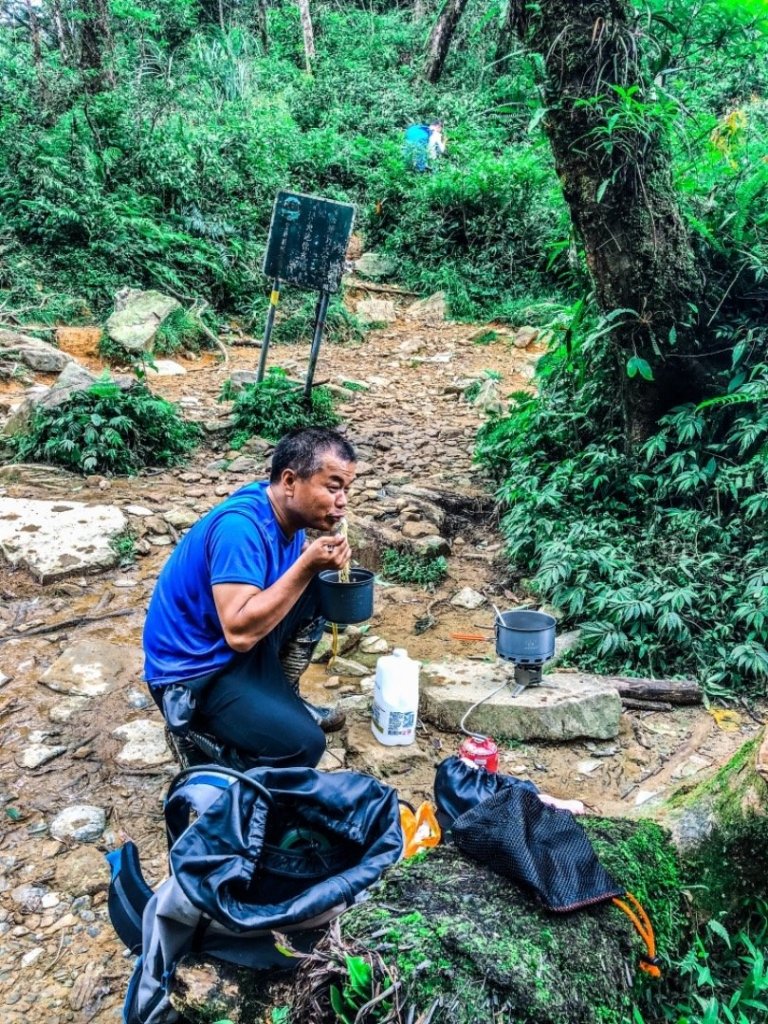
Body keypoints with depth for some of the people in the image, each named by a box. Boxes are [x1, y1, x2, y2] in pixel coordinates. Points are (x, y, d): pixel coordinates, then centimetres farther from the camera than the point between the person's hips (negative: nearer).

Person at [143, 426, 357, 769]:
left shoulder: (285, 510, -3)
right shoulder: (242, 525, -28)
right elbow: (240, 633, -33)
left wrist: (319, 558, -9)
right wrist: (308, 567, -32)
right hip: (193, 669, -9)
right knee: (303, 745, -20)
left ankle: (281, 697, 16)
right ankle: (196, 729, 3)